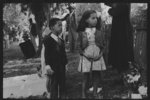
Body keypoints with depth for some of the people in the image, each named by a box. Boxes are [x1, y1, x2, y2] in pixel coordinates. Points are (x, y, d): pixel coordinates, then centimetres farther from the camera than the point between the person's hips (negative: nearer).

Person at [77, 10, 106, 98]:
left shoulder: (98, 33, 2)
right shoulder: (82, 33, -4)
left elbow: (103, 45, 7)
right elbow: (79, 46, 0)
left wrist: (100, 53, -6)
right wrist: (84, 54, -11)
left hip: (97, 58, 2)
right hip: (86, 58, -2)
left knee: (97, 76, 8)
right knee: (86, 77, 4)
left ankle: (95, 93, 25)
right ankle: (83, 94, 17)